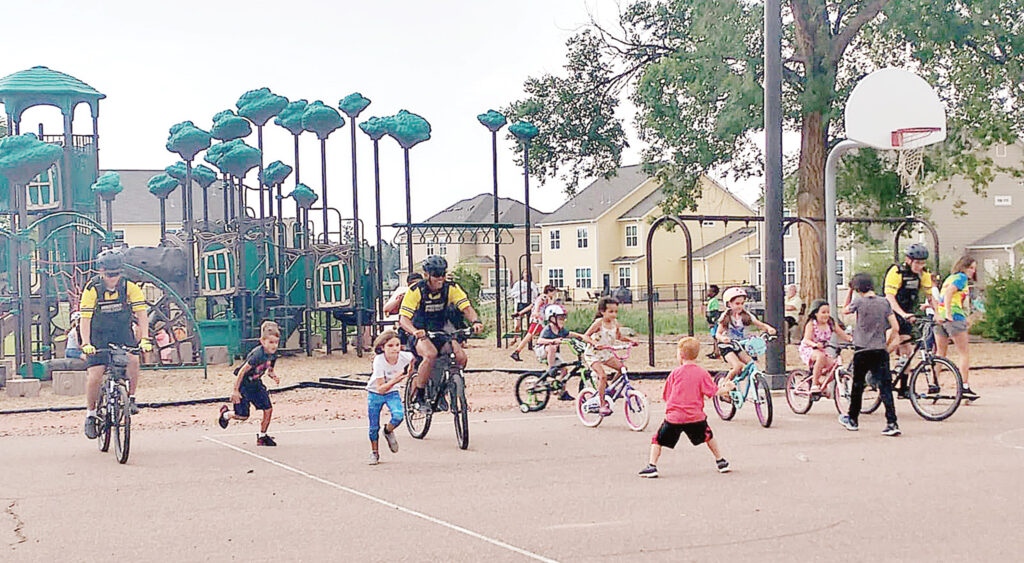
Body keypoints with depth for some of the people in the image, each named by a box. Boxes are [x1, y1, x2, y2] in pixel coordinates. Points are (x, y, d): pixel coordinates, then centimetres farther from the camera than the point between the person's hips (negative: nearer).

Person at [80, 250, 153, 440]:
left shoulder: (130, 287, -12)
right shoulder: (92, 289, -15)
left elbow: (141, 314, -15)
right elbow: (85, 319, -18)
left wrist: (144, 338, -29)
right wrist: (86, 343, -32)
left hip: (123, 333, 1)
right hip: (99, 336, -1)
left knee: (133, 359, -27)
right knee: (95, 376, -13)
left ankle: (131, 398, -8)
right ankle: (90, 414, 6)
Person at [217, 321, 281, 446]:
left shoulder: (273, 355, -8)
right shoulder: (258, 355, -31)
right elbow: (242, 371, -27)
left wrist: (273, 375, -13)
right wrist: (235, 390, -23)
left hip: (256, 384, 7)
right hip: (243, 384, -7)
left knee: (268, 409, -5)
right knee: (243, 416, -2)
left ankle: (262, 436, 13)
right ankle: (225, 414, 33)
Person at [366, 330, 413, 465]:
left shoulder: (405, 357, -22)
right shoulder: (379, 361, -30)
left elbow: (412, 359, 7)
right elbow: (380, 389, -30)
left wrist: (406, 375, 4)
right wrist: (395, 380, -42)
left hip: (392, 393, 2)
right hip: (375, 394, -2)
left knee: (399, 415, -25)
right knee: (374, 427, 3)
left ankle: (388, 431, 8)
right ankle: (374, 452, 29)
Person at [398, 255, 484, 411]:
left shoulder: (451, 288, -8)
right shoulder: (416, 290, -18)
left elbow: (467, 308, -16)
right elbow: (403, 318, -25)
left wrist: (475, 321, -38)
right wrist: (415, 331, -46)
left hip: (441, 332, 4)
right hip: (421, 334, -4)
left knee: (461, 356, -22)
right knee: (430, 354, -36)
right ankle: (418, 397, -19)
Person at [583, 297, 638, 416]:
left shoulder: (615, 323, 1)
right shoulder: (599, 322, -16)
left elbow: (619, 337, 18)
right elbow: (586, 336, -19)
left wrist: (630, 340, 2)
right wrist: (595, 343, -36)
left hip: (606, 353, 6)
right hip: (594, 354, -6)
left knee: (622, 368, -9)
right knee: (603, 376, -23)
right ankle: (602, 405, -17)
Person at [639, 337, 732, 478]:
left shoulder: (675, 373, 0)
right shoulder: (702, 373, 0)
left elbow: (667, 396, 6)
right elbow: (714, 392, -1)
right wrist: (726, 389, 17)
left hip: (674, 417, -2)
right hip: (696, 416, 2)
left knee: (658, 440, 9)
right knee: (709, 436, 26)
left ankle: (652, 466, -3)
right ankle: (721, 462, 31)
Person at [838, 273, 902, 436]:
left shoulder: (859, 301, -5)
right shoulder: (884, 302, 3)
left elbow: (846, 310, 17)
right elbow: (895, 327, 1)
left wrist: (850, 291, 20)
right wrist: (888, 345, 13)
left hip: (862, 351, -2)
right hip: (881, 350, 2)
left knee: (857, 386, 14)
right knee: (885, 387, -4)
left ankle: (852, 420, 27)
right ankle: (892, 423, -16)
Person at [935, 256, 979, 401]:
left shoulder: (950, 277, 23)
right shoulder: (962, 277, -3)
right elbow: (949, 292, -17)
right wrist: (948, 314, -23)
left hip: (940, 318, 8)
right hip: (955, 317, -8)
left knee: (940, 354, 11)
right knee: (964, 353, -3)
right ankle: (965, 388, -7)